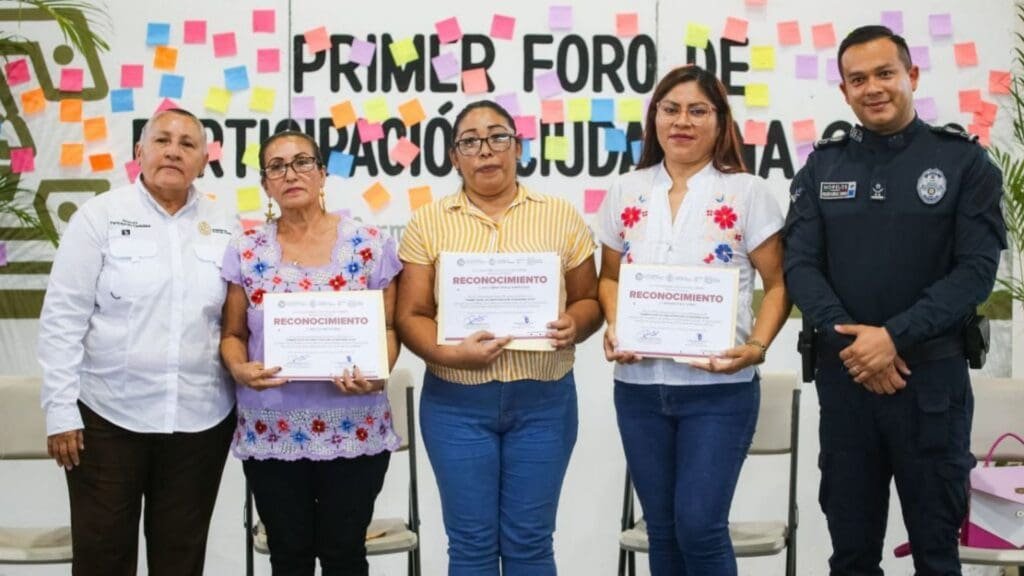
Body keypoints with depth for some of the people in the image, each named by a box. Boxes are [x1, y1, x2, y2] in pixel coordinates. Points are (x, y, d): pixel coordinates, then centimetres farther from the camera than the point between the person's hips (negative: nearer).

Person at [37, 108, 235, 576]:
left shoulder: (223, 229, 7)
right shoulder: (100, 216, -3)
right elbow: (63, 317, -5)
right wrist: (60, 411, -10)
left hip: (201, 419, 3)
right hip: (108, 416, -2)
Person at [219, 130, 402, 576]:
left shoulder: (369, 245, -2)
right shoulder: (246, 252, 2)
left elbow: (389, 327, 2)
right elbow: (233, 333, 7)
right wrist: (239, 369, -15)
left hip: (353, 429, -1)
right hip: (270, 432, 1)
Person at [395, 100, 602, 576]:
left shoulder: (561, 217, 5)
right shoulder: (428, 224, 2)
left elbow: (588, 300, 8)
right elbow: (410, 316, -1)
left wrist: (574, 326, -15)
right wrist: (449, 354, -19)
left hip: (543, 399, 0)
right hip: (456, 402, 0)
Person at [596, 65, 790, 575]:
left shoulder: (747, 194, -2)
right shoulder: (626, 193, 8)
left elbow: (779, 284, -1)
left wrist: (756, 347, -16)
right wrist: (614, 329, -4)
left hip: (719, 387, -3)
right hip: (639, 386, 4)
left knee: (699, 524, -7)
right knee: (661, 528, 11)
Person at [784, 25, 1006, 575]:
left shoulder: (964, 160, -1)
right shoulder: (822, 166, 6)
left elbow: (976, 268, -8)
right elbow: (801, 265, 0)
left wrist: (894, 336, -18)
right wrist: (850, 342, -14)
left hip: (932, 378, -2)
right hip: (843, 377, 2)